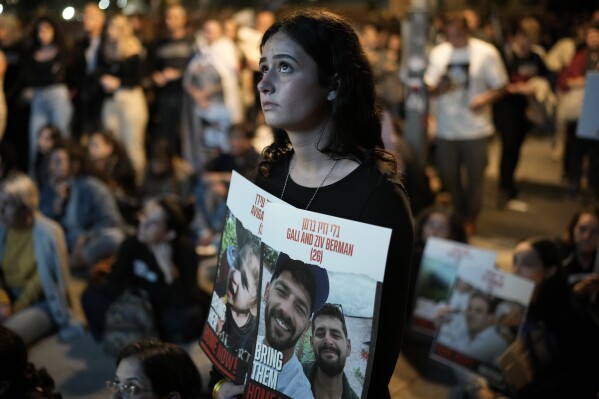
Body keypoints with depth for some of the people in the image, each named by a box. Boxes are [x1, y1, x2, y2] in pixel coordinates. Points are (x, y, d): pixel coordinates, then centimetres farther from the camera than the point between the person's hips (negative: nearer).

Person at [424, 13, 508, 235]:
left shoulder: (486, 53, -3)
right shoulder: (438, 53, 5)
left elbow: (500, 86, -1)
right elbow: (429, 88, 9)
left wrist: (485, 98, -20)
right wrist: (438, 88, -14)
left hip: (475, 127, -3)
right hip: (446, 127, 3)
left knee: (475, 175, 6)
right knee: (447, 175, 10)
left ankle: (470, 218, 25)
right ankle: (455, 215, 32)